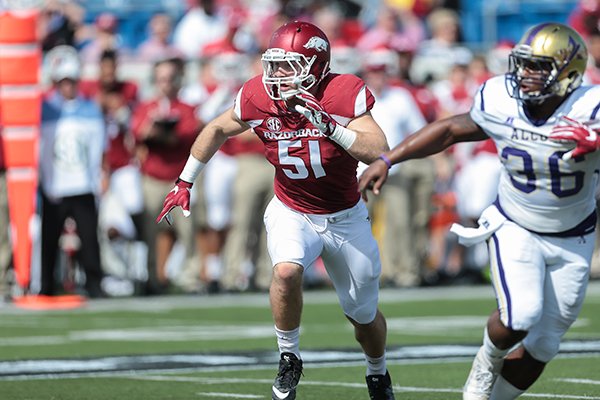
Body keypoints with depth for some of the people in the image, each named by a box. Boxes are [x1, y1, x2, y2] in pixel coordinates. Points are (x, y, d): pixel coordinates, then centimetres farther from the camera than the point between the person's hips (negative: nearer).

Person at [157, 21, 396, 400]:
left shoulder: (344, 94, -25)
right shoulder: (258, 97, -16)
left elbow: (379, 153, -32)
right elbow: (218, 130, 4)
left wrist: (328, 125, -43)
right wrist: (185, 182, 7)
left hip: (345, 218, 0)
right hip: (291, 213, 1)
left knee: (364, 315, 12)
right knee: (286, 271, -32)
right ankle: (289, 360, -9)